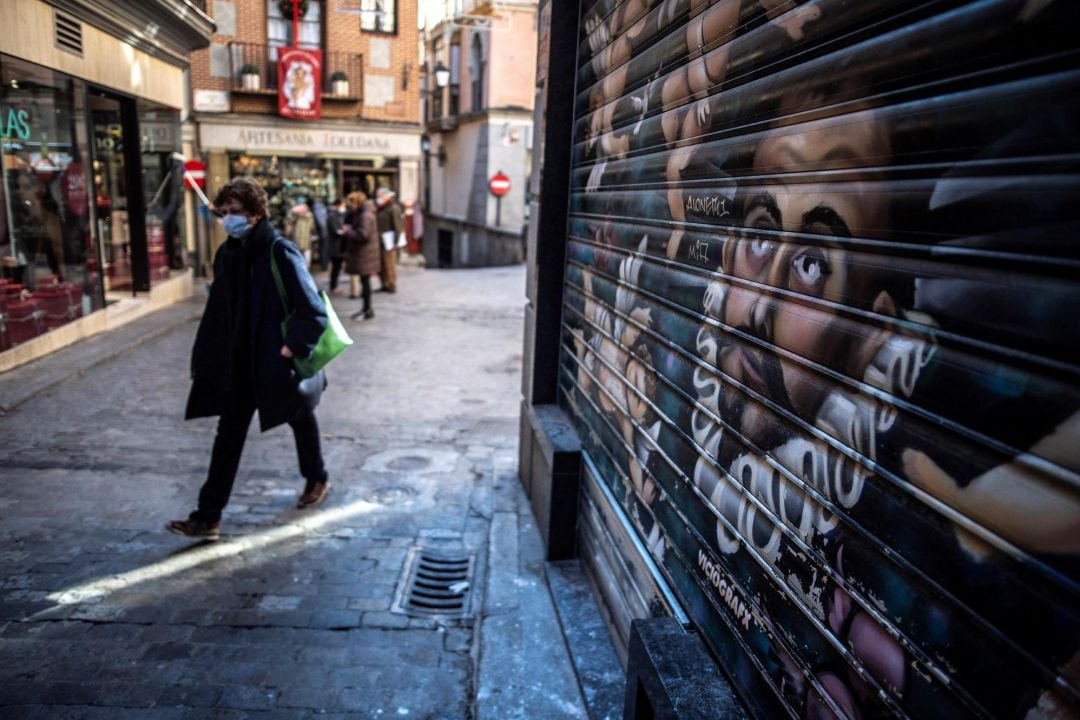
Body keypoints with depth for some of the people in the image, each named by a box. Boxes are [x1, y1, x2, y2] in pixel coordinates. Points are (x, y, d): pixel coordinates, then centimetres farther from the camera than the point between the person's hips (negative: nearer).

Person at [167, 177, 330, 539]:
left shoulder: (281, 253, -18)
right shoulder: (227, 253, 2)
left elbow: (313, 311, -21)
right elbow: (219, 311, 9)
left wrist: (291, 348, -24)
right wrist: (207, 357, 7)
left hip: (280, 361, -5)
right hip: (241, 363, 6)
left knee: (301, 420, 16)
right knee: (229, 435, 7)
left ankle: (316, 479, 42)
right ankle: (208, 516, 17)